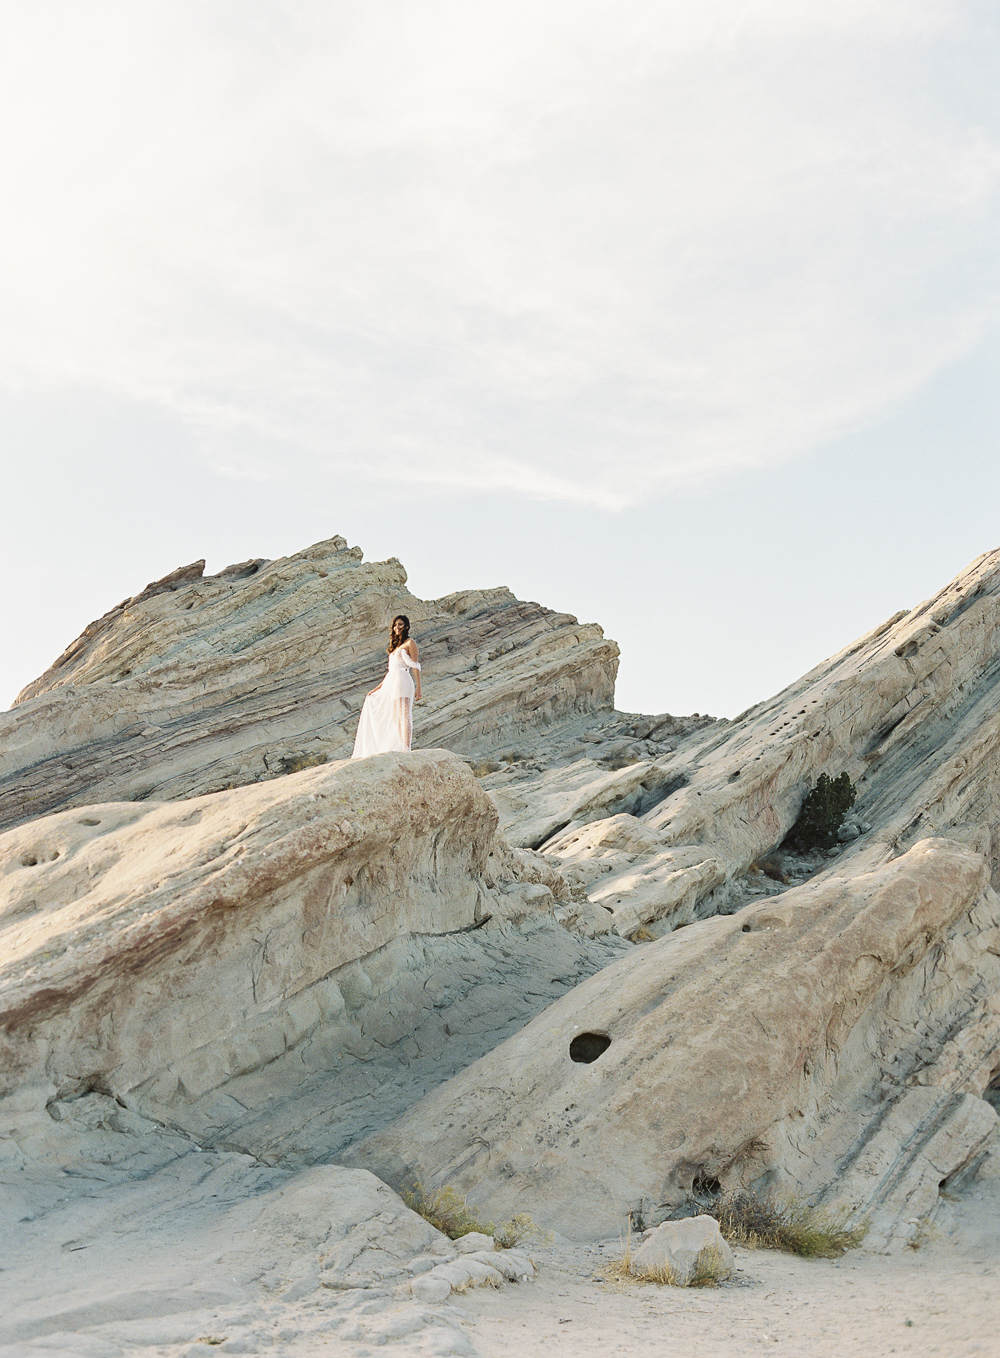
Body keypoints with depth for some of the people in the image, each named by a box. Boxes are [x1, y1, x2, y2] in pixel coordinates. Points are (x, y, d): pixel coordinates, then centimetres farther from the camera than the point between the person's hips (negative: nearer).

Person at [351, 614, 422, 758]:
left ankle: (406, 750, -25)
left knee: (403, 717, -17)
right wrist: (378, 688, 23)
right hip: (390, 684, 9)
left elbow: (415, 666, -5)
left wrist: (418, 687, -13)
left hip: (402, 681, -8)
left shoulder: (410, 643, 3)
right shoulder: (395, 646, 27)